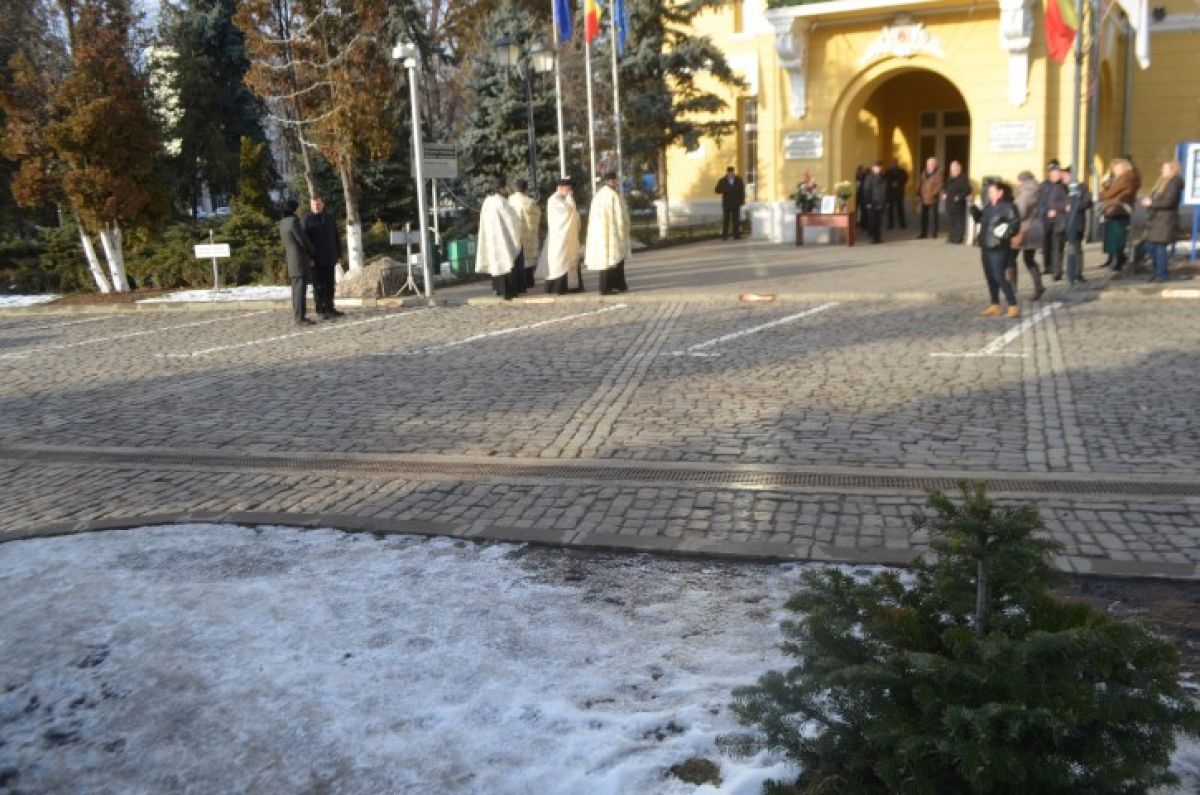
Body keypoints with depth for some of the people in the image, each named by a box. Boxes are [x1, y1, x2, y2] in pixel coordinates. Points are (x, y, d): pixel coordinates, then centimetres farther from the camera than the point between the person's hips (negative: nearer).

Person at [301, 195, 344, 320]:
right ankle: (320, 311, 2)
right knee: (319, 286, -2)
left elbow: (336, 239, 14)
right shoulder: (307, 220, -3)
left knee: (329, 286, 9)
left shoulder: (330, 219, 12)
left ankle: (330, 309, 17)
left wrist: (339, 255, 9)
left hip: (329, 259, 5)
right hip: (316, 259, -5)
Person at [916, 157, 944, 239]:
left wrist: (933, 193, -20)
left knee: (934, 216, 2)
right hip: (924, 198, 6)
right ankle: (924, 233, 16)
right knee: (924, 216, 9)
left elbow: (940, 184, -15)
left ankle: (935, 233, 12)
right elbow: (920, 183, 14)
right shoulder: (924, 172, 11)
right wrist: (918, 193, 5)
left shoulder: (938, 173, -9)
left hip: (933, 199, -6)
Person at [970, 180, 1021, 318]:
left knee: (999, 278, -11)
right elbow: (980, 218, 23)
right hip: (986, 248, 9)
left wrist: (1004, 234, -25)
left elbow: (1015, 223, -19)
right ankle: (995, 306, 23)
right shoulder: (989, 206, 11)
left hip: (999, 250, -9)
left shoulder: (1007, 207, -13)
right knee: (990, 277, 13)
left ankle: (1013, 306, -4)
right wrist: (973, 208, 8)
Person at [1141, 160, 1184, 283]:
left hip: (1166, 220, -9)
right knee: (1152, 246, 10)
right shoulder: (1162, 182, 17)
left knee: (1160, 246, -10)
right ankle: (1157, 272, 20)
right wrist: (1149, 200, 2)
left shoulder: (1175, 183, -12)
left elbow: (1169, 201, -21)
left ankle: (1162, 274, -4)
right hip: (1157, 219, 9)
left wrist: (1152, 203, -15)